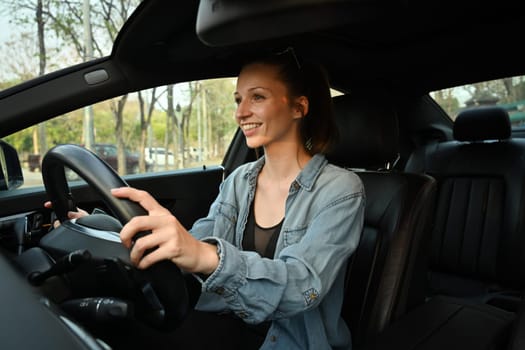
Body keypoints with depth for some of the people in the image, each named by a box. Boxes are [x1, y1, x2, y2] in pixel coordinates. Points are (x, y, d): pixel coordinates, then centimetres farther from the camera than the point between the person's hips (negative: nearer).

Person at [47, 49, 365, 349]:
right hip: (233, 323, 5)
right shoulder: (239, 181, 2)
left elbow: (303, 287, -30)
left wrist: (210, 258, -48)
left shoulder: (340, 191, -17)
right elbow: (188, 248, -2)